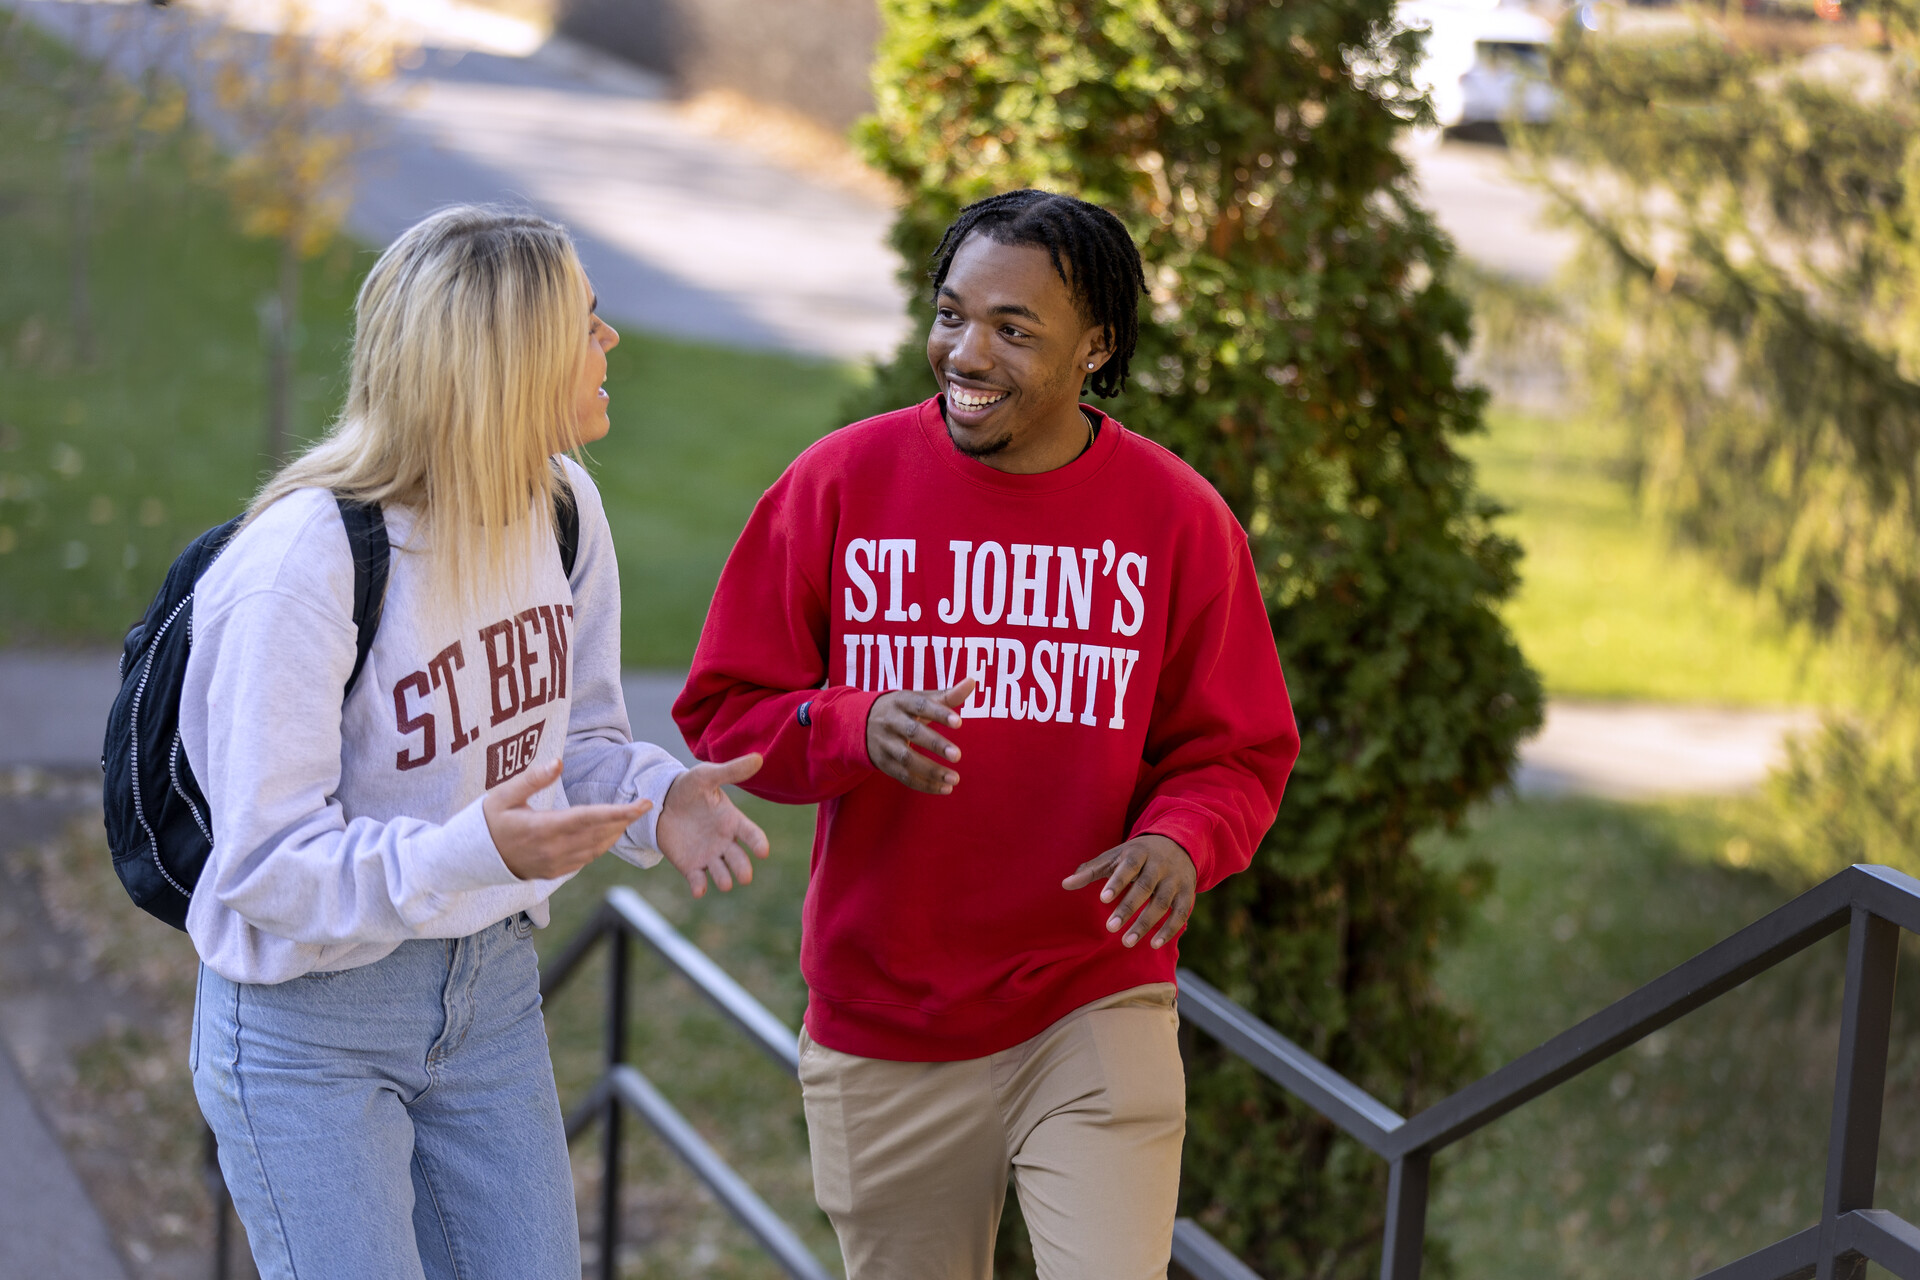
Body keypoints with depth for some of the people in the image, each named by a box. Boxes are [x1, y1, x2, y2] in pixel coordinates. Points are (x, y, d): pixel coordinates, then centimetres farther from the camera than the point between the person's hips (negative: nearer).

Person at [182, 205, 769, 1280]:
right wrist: (472, 853, -40)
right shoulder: (301, 564, -25)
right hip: (309, 1026, -7)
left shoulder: (562, 510, -3)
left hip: (491, 989, 7)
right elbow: (267, 865, -24)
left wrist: (658, 798, -13)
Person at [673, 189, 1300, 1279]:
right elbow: (724, 709, 0)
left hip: (1095, 1012, -1)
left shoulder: (1176, 516, -3)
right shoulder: (840, 483, -3)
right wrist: (856, 729, -21)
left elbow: (1238, 751, 3)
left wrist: (1180, 841, -19)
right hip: (882, 1034, 1)